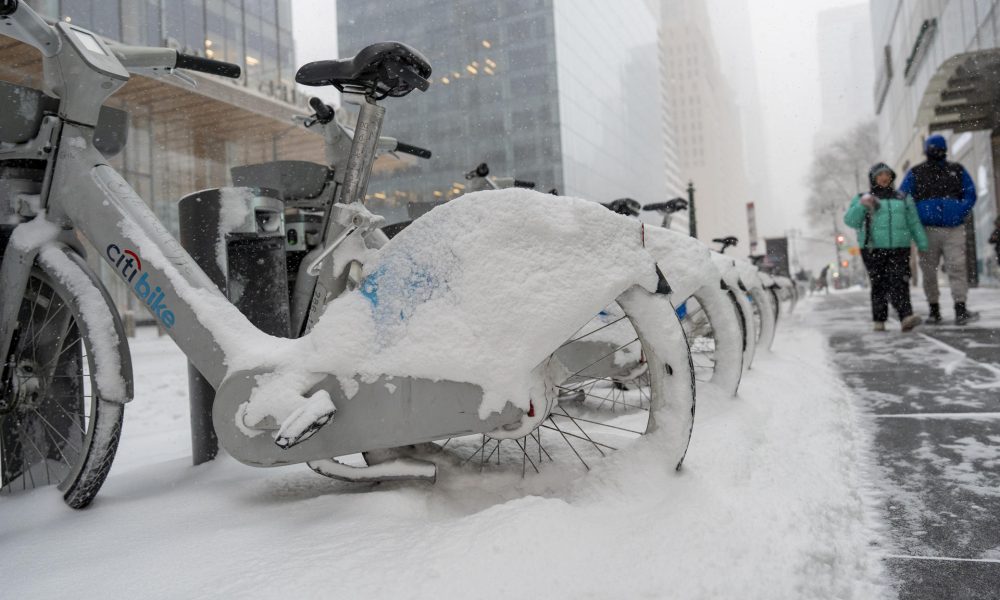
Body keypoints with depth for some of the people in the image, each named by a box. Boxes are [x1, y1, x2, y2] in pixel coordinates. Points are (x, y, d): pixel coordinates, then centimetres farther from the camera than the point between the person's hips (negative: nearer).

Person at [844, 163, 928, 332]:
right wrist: (861, 205, -20)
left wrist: (924, 247, 10)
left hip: (899, 249, 1)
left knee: (899, 283, -14)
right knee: (879, 285, -3)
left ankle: (906, 318, -26)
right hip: (873, 249, -1)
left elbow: (914, 224, 16)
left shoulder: (903, 199, 16)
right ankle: (879, 321, 6)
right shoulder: (863, 199, 9)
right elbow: (851, 221, -4)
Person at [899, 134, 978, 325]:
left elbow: (970, 194, 10)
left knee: (957, 268, -11)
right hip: (927, 230, 0)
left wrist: (959, 213, -7)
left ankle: (960, 309, -15)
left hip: (953, 229, 0)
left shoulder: (957, 171, 13)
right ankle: (934, 309, 12)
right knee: (929, 271, 3)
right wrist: (917, 220, -7)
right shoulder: (915, 174, 8)